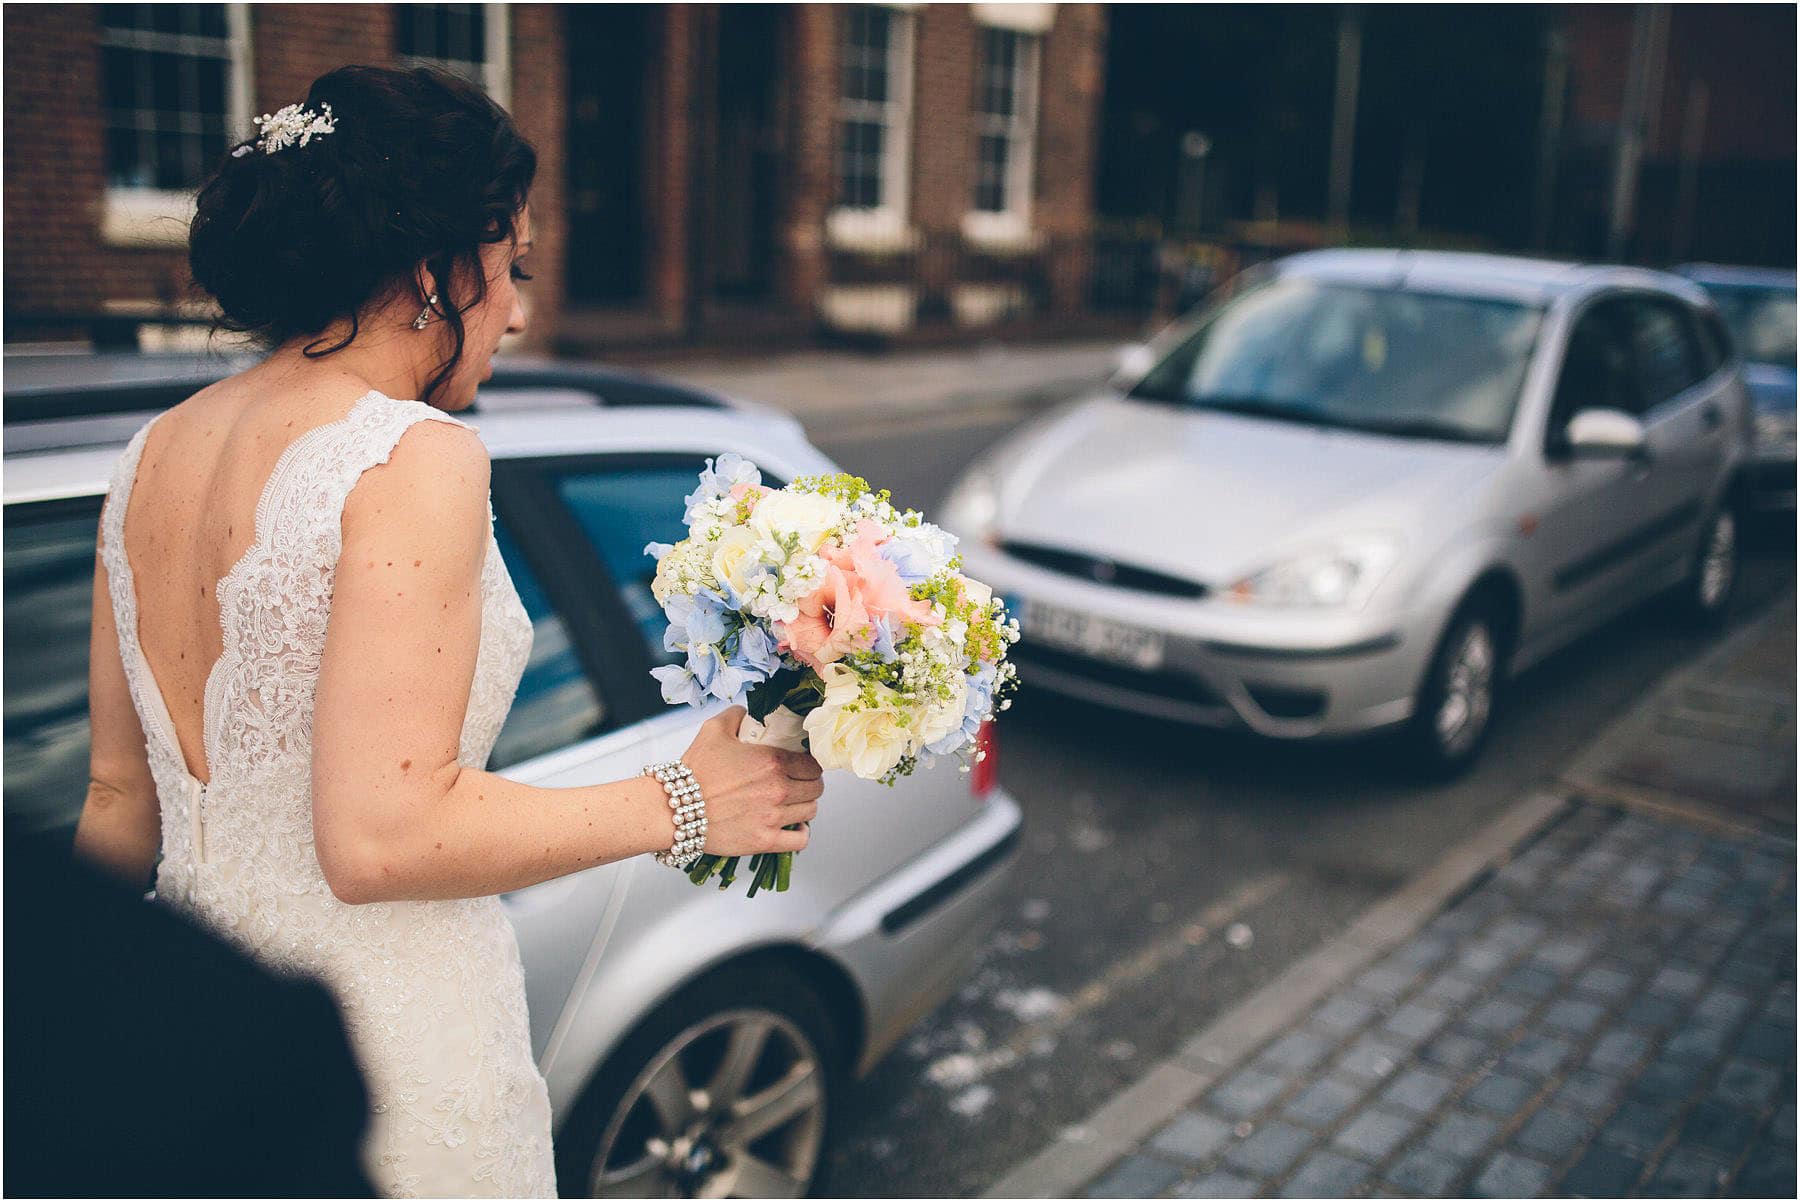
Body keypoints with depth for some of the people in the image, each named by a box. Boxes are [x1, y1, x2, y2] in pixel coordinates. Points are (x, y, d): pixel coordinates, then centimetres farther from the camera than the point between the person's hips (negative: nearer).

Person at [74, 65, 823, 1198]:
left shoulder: (152, 456, 3)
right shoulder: (415, 459, -20)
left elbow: (119, 797, 11)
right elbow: (383, 837, -25)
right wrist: (679, 806, -16)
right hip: (381, 1055, -7)